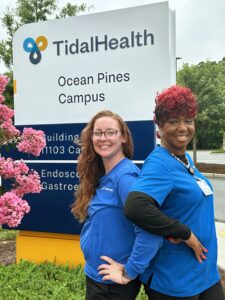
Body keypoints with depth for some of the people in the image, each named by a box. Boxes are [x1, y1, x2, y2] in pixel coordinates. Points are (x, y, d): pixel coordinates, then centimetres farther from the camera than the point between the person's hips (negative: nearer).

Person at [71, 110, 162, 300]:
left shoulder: (125, 176, -23)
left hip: (113, 282, -8)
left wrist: (129, 272, -21)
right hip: (96, 275, 8)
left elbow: (150, 230, -32)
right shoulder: (101, 176, 3)